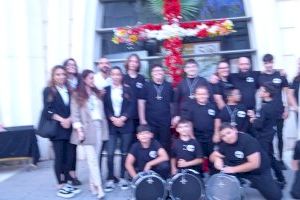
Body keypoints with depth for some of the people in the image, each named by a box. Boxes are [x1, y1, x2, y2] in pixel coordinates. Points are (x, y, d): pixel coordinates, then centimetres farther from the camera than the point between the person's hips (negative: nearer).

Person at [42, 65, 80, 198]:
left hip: (69, 129, 4)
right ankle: (61, 187, 11)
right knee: (59, 157, 1)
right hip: (56, 129, -4)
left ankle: (67, 184, 21)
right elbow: (47, 111, -8)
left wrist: (69, 120, -11)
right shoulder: (48, 91, 0)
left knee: (69, 157, 7)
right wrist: (61, 120, -18)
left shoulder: (69, 91, 13)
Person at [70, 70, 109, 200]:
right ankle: (99, 188, -5)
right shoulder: (77, 95, 2)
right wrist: (79, 130, -12)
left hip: (99, 128, 5)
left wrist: (104, 128, 8)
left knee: (95, 159, 7)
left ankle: (93, 185, 17)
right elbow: (75, 115, -4)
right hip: (87, 129, -4)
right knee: (92, 160, -6)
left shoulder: (97, 93, 16)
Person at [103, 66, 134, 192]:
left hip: (126, 124, 1)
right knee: (110, 153, -4)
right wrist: (113, 119, -12)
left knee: (124, 153, 6)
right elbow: (105, 107, 1)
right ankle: (110, 179, 8)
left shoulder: (127, 89, 7)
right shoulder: (106, 90, 6)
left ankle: (122, 178, 19)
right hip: (111, 125, 0)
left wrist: (123, 118, -12)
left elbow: (131, 106, -1)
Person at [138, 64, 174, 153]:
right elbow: (141, 103, -1)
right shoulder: (147, 86, 0)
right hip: (150, 122, -1)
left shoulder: (169, 86, 5)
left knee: (165, 145, 9)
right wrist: (142, 120, -5)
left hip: (165, 122, 1)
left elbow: (172, 103, 9)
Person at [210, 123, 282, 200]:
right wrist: (217, 159, -25)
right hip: (241, 170, 4)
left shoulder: (247, 140, -27)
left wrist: (233, 169, -31)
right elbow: (213, 156, -1)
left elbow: (254, 164, -31)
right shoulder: (224, 144, -10)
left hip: (259, 171, -4)